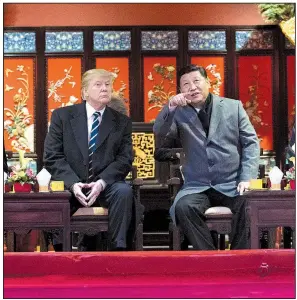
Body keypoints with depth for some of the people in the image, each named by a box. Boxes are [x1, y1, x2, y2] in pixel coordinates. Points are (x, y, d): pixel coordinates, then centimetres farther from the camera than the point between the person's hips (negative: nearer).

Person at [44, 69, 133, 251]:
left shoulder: (122, 122, 9)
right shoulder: (62, 115, 5)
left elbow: (124, 159, 0)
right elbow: (52, 156, -2)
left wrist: (102, 183, -18)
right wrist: (73, 183, -18)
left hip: (106, 186, 1)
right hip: (69, 185, 0)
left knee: (124, 191, -31)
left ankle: (118, 247, -18)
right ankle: (61, 247, -8)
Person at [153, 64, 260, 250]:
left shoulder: (233, 106, 10)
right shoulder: (180, 114, 11)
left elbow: (251, 143, 6)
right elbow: (159, 132, -5)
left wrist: (247, 178, -7)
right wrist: (171, 107, -22)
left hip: (232, 185, 0)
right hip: (198, 187, 1)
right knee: (183, 207, -30)